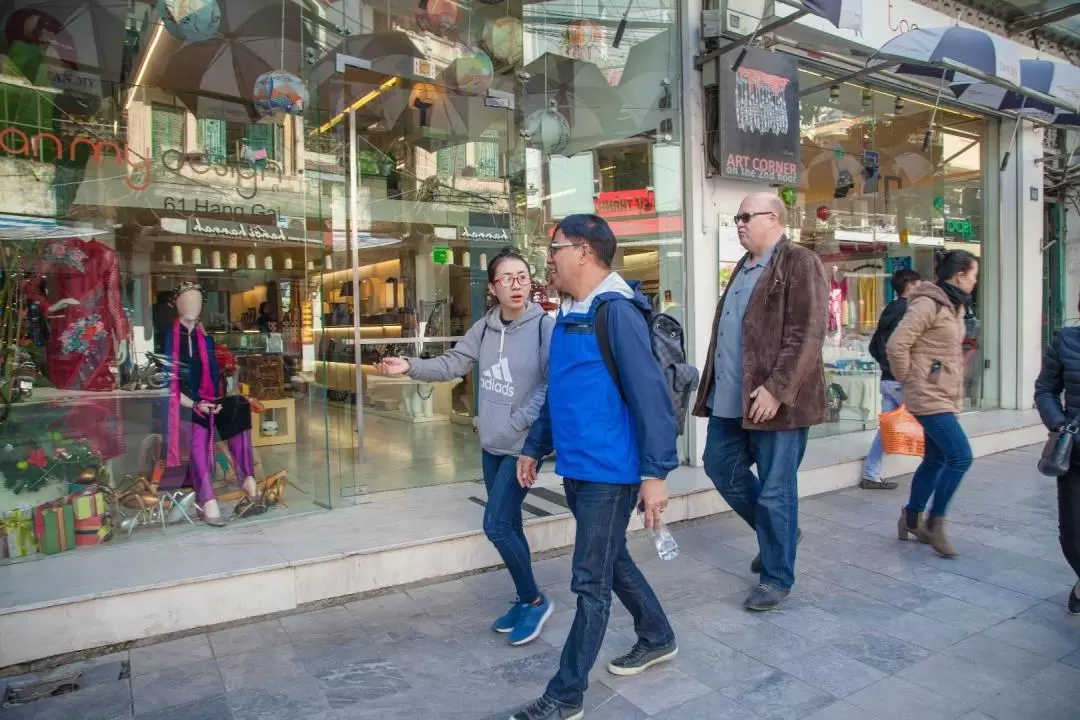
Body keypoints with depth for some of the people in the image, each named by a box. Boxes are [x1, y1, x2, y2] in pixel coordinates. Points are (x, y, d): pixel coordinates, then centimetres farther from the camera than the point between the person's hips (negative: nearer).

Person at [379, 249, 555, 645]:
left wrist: (514, 424, -18)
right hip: (491, 445, 7)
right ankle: (525, 600, 32)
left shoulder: (545, 326, -15)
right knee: (509, 525, 15)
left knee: (496, 525, -7)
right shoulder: (484, 327, 3)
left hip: (523, 445, -7)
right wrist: (411, 366, -7)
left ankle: (535, 600, 14)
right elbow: (452, 364, 7)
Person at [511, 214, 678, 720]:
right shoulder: (569, 315, 12)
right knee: (611, 561, 22)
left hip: (609, 472, -9)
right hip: (576, 467, 9)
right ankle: (658, 638, 44)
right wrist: (534, 448, 22)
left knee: (591, 581, 3)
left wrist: (655, 473, -21)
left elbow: (650, 394, -20)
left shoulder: (616, 311, -16)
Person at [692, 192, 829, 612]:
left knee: (774, 491, 2)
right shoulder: (744, 268, 19)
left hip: (774, 400, -9)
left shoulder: (800, 264, -8)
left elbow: (807, 335, -17)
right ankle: (775, 532, 36)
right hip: (730, 399, 9)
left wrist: (776, 388, -24)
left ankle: (777, 578, 19)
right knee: (720, 467, 15)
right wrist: (715, 388, 19)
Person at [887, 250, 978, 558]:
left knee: (935, 459, 13)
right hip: (930, 397, -10)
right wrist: (908, 379, -10)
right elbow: (897, 345, -21)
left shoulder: (954, 306, 15)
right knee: (960, 456, -11)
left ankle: (911, 520, 25)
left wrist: (955, 387, 17)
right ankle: (935, 523, 2)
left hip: (944, 396, 10)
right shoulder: (928, 304, -16)